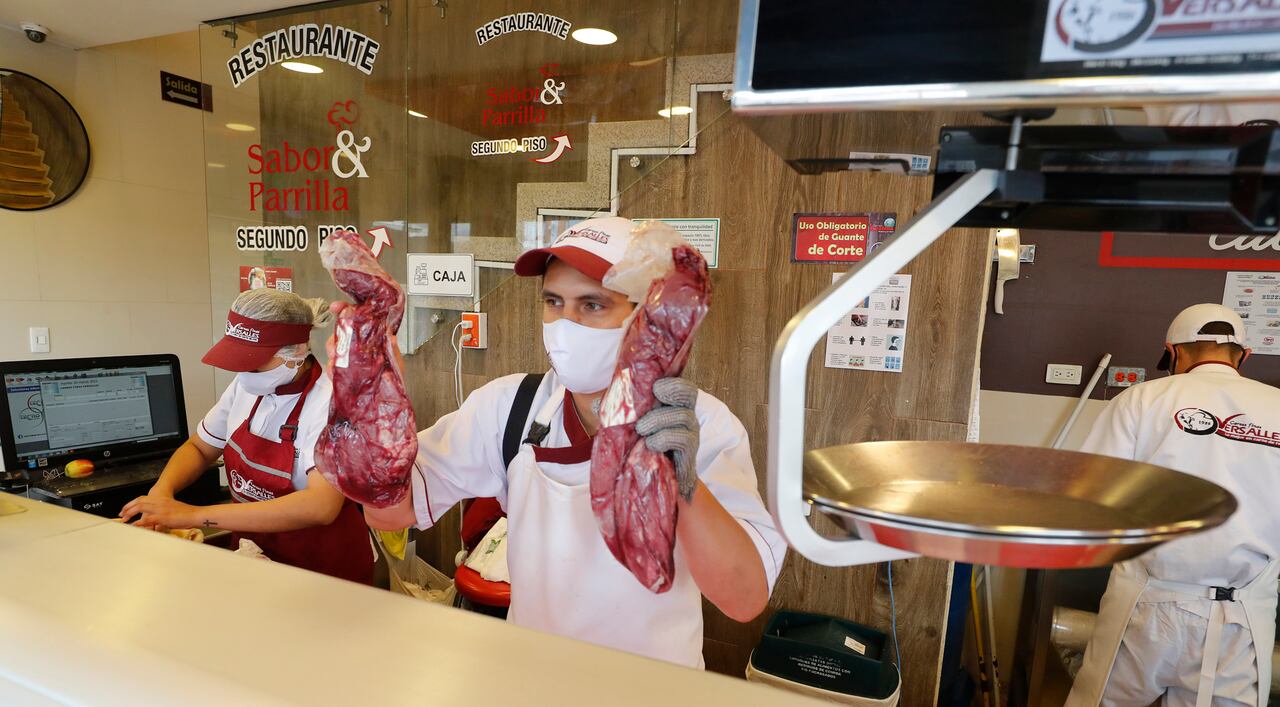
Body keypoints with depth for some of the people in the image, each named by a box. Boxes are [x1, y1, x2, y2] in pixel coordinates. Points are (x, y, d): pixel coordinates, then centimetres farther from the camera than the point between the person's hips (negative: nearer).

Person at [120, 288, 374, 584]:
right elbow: (199, 448, 14)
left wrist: (197, 515, -33)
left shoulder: (331, 403, -22)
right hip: (253, 555, 6)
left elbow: (321, 506, -34)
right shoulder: (247, 386, -2)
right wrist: (161, 490, -8)